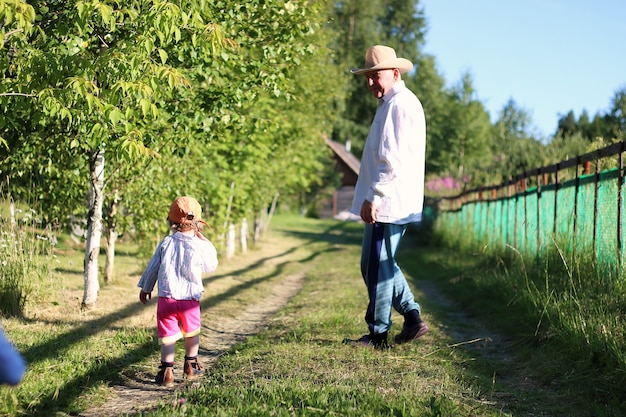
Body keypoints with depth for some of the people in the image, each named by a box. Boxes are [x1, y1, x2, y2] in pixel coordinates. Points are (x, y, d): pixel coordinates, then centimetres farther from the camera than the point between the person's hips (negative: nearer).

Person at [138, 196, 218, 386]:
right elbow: (211, 266, 9)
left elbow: (152, 267, 8)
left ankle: (167, 371, -2)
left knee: (168, 335, 4)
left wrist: (145, 288, 23)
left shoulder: (166, 243, 0)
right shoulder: (199, 246, -9)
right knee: (192, 333, 21)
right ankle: (191, 366, 31)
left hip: (166, 297, 1)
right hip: (190, 298, -1)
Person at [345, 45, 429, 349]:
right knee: (374, 265, 16)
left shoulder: (400, 105, -13)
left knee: (378, 268, -3)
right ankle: (413, 318, 17)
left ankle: (378, 334, 7)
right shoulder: (390, 104, 19)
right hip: (386, 204, 11)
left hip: (388, 204, -11)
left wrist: (373, 197, -21)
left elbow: (394, 159, -22)